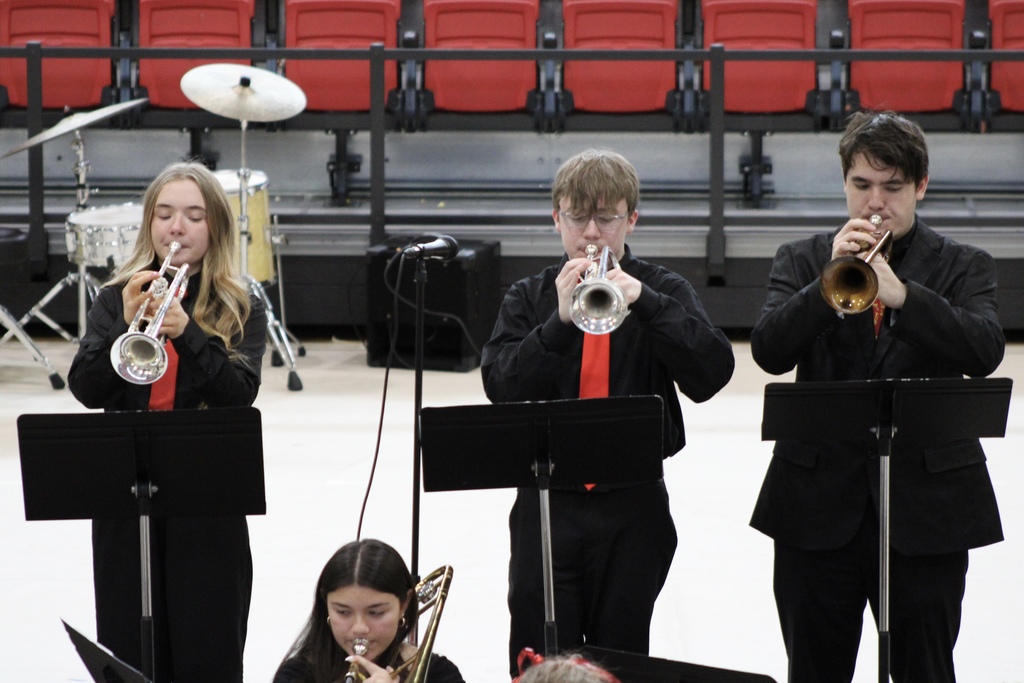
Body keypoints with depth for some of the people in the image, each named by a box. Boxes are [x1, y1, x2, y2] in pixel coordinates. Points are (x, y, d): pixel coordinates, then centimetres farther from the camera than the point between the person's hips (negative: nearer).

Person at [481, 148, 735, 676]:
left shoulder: (661, 293, 5)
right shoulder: (529, 298, 7)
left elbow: (711, 374, -11)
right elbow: (501, 385, -8)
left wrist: (644, 301, -22)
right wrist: (560, 321, -20)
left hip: (632, 512, 0)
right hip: (547, 507, 0)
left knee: (622, 657, 6)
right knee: (540, 660, 1)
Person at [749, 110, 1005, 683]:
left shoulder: (964, 267, 7)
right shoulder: (802, 261, 10)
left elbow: (985, 351, -12)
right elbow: (770, 351, -6)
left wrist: (902, 296, -25)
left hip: (927, 506, -1)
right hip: (820, 504, 1)